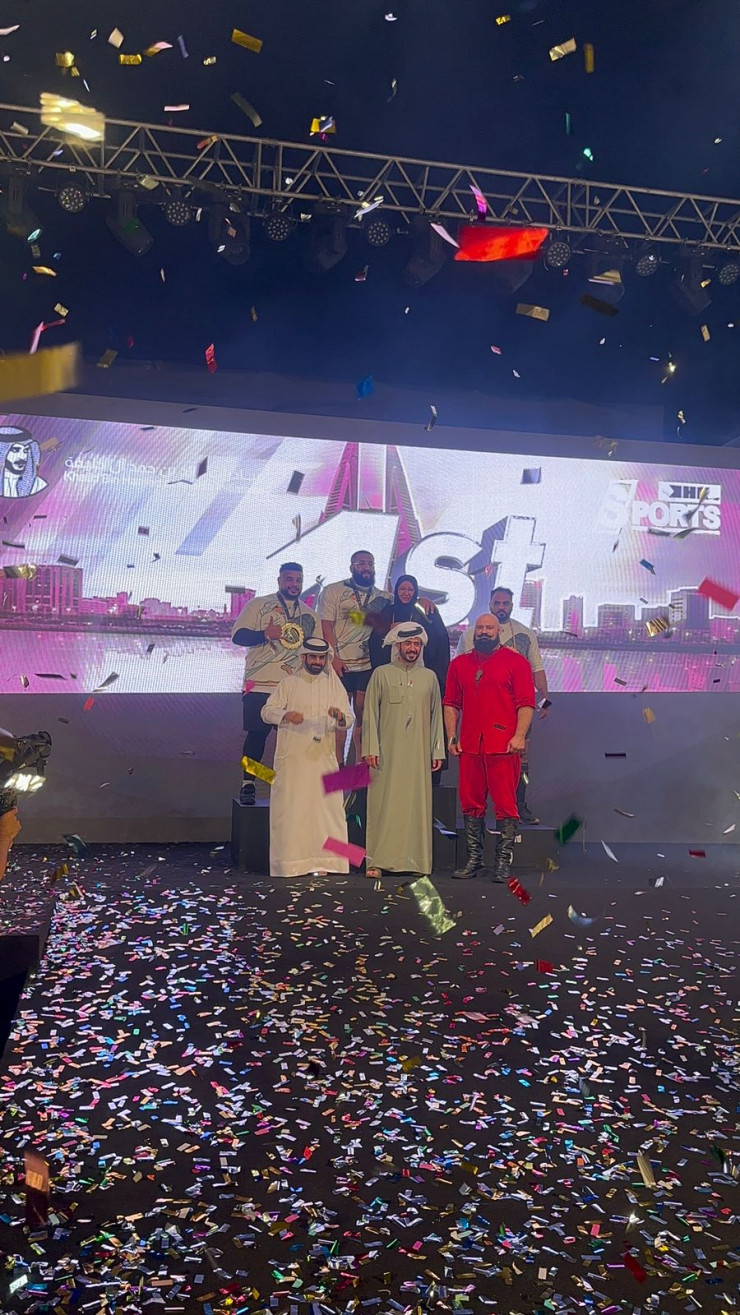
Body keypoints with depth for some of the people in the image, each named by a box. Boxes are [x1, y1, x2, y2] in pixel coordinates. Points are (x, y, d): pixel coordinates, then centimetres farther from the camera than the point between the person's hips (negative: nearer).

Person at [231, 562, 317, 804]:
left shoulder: (308, 614, 15)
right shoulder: (258, 605, 3)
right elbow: (238, 636, -5)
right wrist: (266, 634, -20)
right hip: (260, 684, -3)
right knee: (257, 734, -1)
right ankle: (247, 784, 10)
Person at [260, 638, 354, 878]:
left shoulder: (334, 685, 11)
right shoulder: (289, 683, 6)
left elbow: (349, 718, 6)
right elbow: (267, 711, 2)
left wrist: (340, 717, -18)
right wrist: (285, 715, -19)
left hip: (323, 757, 2)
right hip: (292, 758, -1)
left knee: (326, 807, -3)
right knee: (290, 808, -2)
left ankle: (322, 861, 3)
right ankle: (290, 861, 4)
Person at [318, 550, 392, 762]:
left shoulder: (382, 596, 11)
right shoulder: (333, 591, 0)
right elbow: (326, 625, -5)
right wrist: (334, 657, -14)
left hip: (368, 664, 3)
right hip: (340, 663, -3)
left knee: (363, 714, 7)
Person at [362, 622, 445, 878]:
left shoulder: (429, 677, 14)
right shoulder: (381, 674, 6)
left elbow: (436, 715, 15)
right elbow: (370, 713, 2)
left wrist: (437, 751, 9)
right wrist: (370, 748, -6)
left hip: (419, 754, 3)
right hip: (387, 752, -2)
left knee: (418, 803, 0)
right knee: (384, 804, -5)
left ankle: (416, 860, 5)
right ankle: (376, 860, -3)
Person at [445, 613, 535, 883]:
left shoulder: (515, 661, 5)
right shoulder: (459, 664, 16)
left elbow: (526, 703, -1)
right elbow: (451, 704, 16)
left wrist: (519, 735, -12)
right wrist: (452, 737, 7)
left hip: (503, 746, -4)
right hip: (469, 746, 4)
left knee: (505, 805, -2)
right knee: (471, 804, 8)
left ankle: (503, 862, 4)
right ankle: (474, 859, 17)